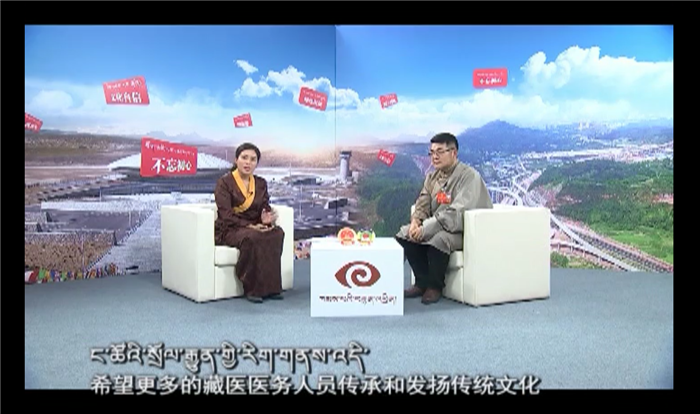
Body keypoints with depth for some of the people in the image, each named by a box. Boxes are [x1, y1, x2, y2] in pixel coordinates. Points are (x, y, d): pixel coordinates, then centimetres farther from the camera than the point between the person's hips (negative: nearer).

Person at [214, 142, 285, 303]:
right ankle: (253, 289, -27)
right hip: (229, 230, -5)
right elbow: (226, 215, -14)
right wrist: (249, 226, -27)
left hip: (254, 227, 5)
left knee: (277, 233, -27)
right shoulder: (224, 182, -5)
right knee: (252, 237, -38)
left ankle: (270, 287, -25)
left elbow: (265, 209, 6)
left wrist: (267, 219, -20)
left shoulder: (261, 183, 12)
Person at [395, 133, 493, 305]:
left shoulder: (469, 176, -16)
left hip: (462, 230, -8)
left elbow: (457, 213, -26)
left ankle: (435, 286, -10)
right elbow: (422, 205, 10)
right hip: (436, 226, 8)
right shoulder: (432, 177, 10)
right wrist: (415, 221, -15)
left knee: (438, 240, -36)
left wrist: (425, 229, -28)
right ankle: (423, 282, 3)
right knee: (404, 234, -8)